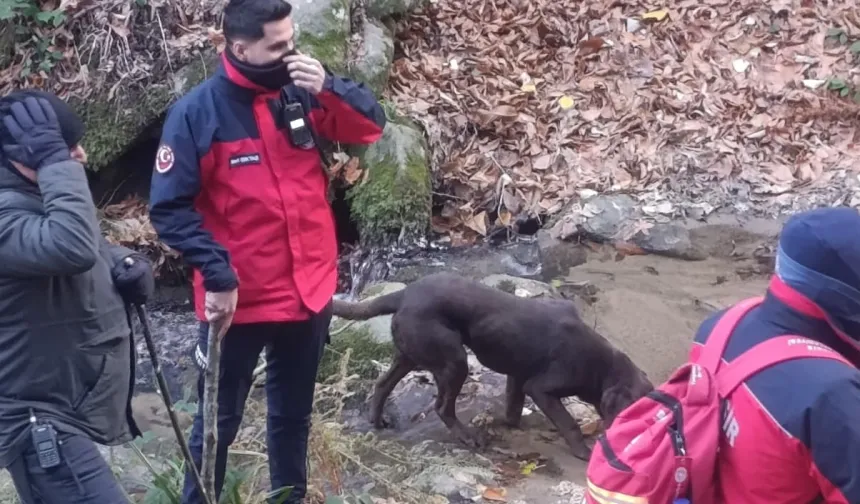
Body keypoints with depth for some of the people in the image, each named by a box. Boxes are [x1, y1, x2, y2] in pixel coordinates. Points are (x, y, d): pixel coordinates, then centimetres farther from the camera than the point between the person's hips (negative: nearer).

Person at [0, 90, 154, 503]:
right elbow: (73, 246, -41)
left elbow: (91, 250, 26)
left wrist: (129, 265, 3)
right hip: (43, 425, -11)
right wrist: (55, 161, -30)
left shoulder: (38, 200, 12)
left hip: (62, 413, 11)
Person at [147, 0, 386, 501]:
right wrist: (217, 273, -21)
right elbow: (170, 208, -14)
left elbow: (371, 126, -2)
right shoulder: (196, 113, -15)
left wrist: (328, 87, -20)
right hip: (238, 298, -4)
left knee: (294, 413, 22)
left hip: (310, 290, 4)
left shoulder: (302, 93, -3)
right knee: (219, 419, 13)